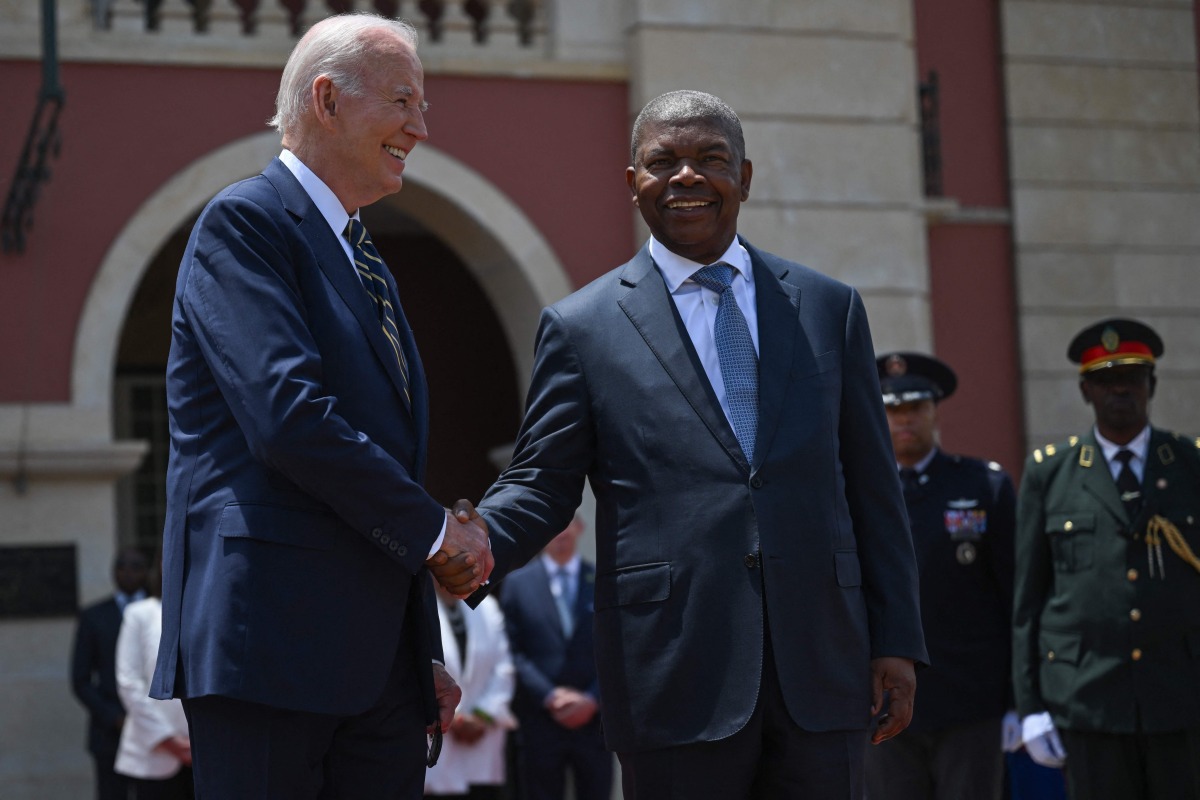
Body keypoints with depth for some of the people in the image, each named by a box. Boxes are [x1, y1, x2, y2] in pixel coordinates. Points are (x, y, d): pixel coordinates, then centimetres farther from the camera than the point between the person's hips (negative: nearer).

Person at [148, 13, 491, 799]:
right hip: (271, 643, -8)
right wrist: (435, 527, -9)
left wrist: (426, 652, 18)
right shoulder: (244, 222, -6)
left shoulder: (367, 266, 22)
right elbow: (288, 417, -19)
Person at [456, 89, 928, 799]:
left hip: (822, 667, 2)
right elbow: (541, 486, 3)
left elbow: (873, 488, 11)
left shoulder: (829, 307, 12)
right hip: (677, 685, -2)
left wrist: (897, 639, 6)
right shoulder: (582, 327, 6)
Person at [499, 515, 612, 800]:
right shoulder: (517, 582, 5)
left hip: (594, 720, 1)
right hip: (540, 722, -1)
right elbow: (512, 651, 0)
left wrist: (592, 699, -9)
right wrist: (549, 696, -11)